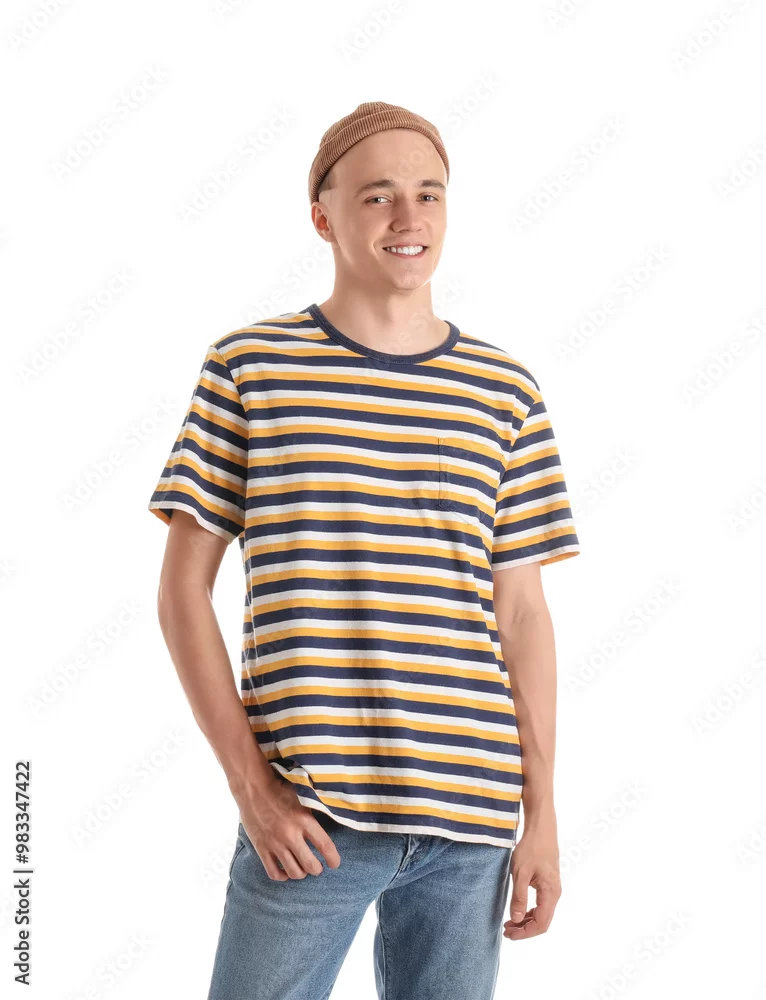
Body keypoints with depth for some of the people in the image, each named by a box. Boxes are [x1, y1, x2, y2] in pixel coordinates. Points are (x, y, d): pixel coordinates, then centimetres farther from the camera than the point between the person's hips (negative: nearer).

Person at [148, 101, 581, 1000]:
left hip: (469, 821, 2)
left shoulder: (504, 392, 7)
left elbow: (521, 613, 8)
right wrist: (250, 782, -6)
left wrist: (542, 812, 5)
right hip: (308, 819, -2)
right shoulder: (248, 368, 1)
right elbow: (183, 587, 1)